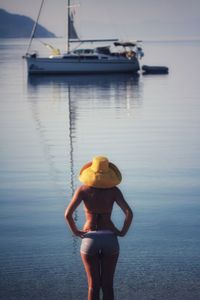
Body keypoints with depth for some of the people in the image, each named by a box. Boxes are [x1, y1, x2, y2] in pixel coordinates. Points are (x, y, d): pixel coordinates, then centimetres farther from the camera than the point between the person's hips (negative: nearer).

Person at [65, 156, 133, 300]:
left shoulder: (83, 190, -5)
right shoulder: (113, 190, -4)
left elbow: (68, 214, -14)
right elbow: (129, 213, -14)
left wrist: (75, 231, -1)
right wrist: (123, 232, -1)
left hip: (90, 239, -1)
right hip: (110, 239, 1)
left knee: (93, 285, 7)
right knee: (108, 285, 8)